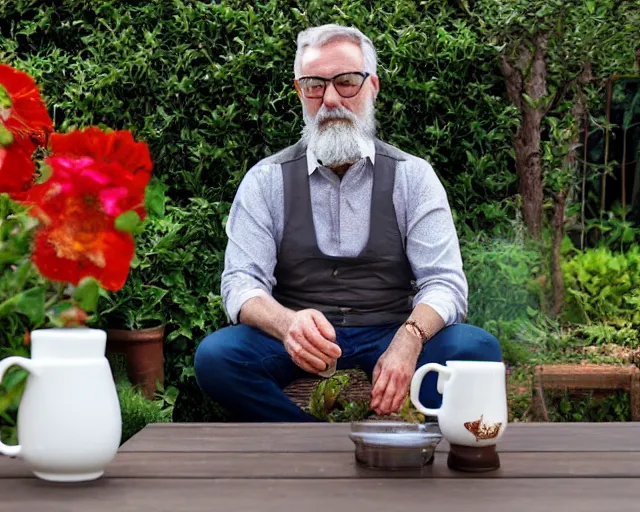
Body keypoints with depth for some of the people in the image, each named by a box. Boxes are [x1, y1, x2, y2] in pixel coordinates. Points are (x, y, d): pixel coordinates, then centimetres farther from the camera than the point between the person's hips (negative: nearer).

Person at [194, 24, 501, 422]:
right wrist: (288, 324, -29)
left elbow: (443, 282, -3)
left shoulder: (413, 176, 5)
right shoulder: (266, 180, 6)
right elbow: (242, 283, -4)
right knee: (216, 355, -29)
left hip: (391, 335, 0)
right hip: (299, 344, 0)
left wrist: (408, 340, -28)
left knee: (477, 349, -27)